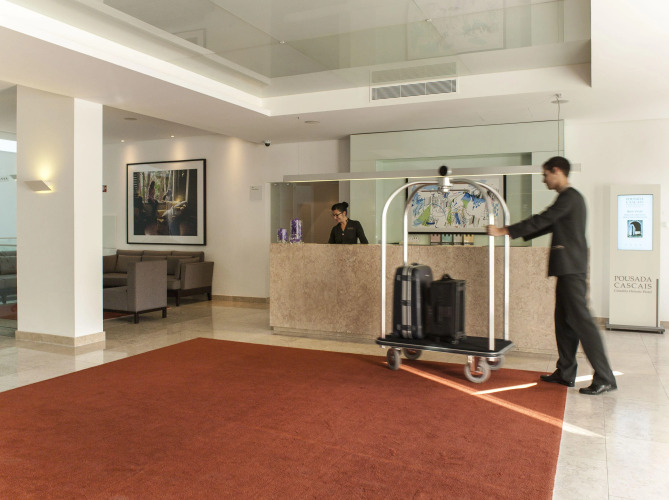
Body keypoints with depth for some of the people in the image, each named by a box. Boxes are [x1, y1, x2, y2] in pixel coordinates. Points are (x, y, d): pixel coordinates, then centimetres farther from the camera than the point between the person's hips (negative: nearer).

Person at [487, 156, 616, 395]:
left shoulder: (569, 197, -12)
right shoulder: (569, 197, 19)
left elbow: (541, 221, -17)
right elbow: (547, 224, 26)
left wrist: (504, 231, -15)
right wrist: (516, 233, 26)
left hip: (571, 268, -10)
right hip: (567, 268, 10)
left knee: (580, 319, -9)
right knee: (564, 320, 12)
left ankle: (605, 378, -5)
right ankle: (566, 373, 19)